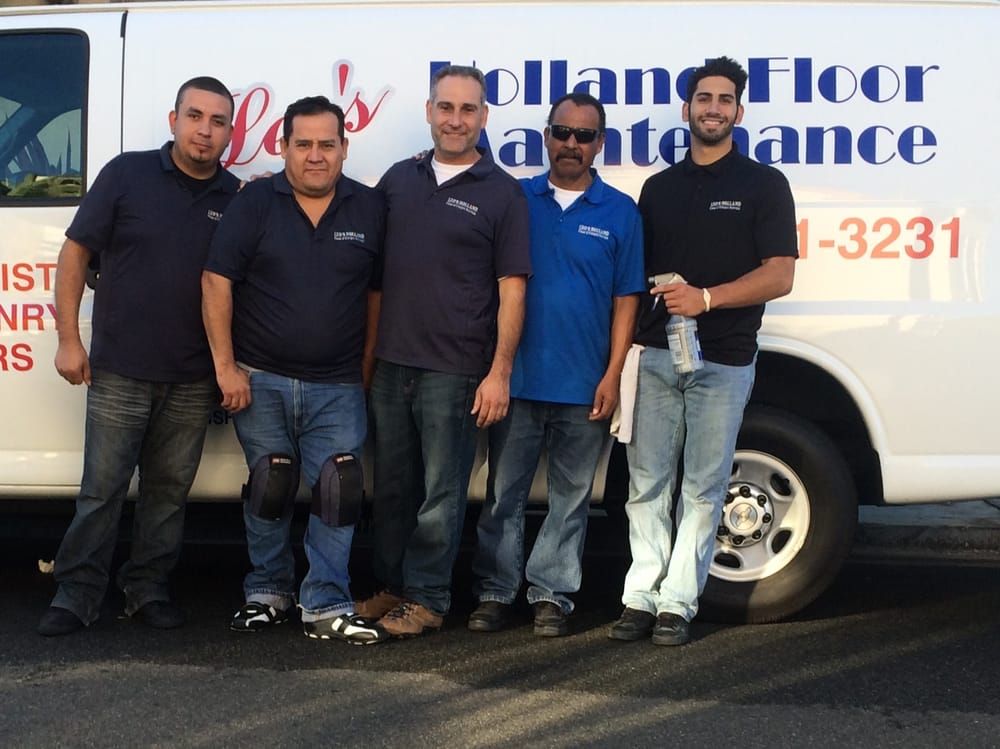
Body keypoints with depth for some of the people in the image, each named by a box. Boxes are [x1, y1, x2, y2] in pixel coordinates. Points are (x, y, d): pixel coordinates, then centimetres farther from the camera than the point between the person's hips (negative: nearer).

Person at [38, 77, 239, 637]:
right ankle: (77, 595, 15)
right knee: (102, 488, 3)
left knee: (169, 490, 11)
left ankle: (148, 589, 25)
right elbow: (76, 252, -1)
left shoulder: (237, 198, 3)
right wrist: (68, 338, -6)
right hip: (119, 371, -2)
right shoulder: (127, 174, -3)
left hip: (193, 380, 3)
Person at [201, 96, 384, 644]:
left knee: (338, 493, -5)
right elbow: (216, 281, -5)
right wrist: (225, 366, -9)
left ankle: (326, 607, 3)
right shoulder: (255, 202, -2)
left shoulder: (369, 209, 3)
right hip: (260, 379, 0)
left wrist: (367, 367, 4)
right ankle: (267, 593, 23)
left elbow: (377, 292, 8)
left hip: (337, 387, 1)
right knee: (269, 491, 7)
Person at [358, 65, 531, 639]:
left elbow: (512, 289, -6)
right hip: (391, 362, 5)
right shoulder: (399, 178, 10)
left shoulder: (502, 193, -3)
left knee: (441, 494, 3)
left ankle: (426, 598, 15)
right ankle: (392, 586, 27)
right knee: (392, 485, 14)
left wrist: (500, 372, -11)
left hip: (454, 371, -5)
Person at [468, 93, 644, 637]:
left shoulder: (620, 213, 3)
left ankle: (552, 594, 18)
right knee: (504, 492, 7)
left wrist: (613, 375, -4)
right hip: (518, 379, 1)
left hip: (584, 387, 0)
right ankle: (495, 591, 17)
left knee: (570, 497, 8)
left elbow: (626, 300, 2)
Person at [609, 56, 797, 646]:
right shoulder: (659, 188, 16)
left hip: (723, 359, -3)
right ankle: (642, 597, 10)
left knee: (703, 488, 2)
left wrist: (706, 298, -18)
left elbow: (779, 277, -5)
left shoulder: (764, 184, 3)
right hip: (655, 354, 4)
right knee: (647, 483, 3)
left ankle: (678, 603, 7)